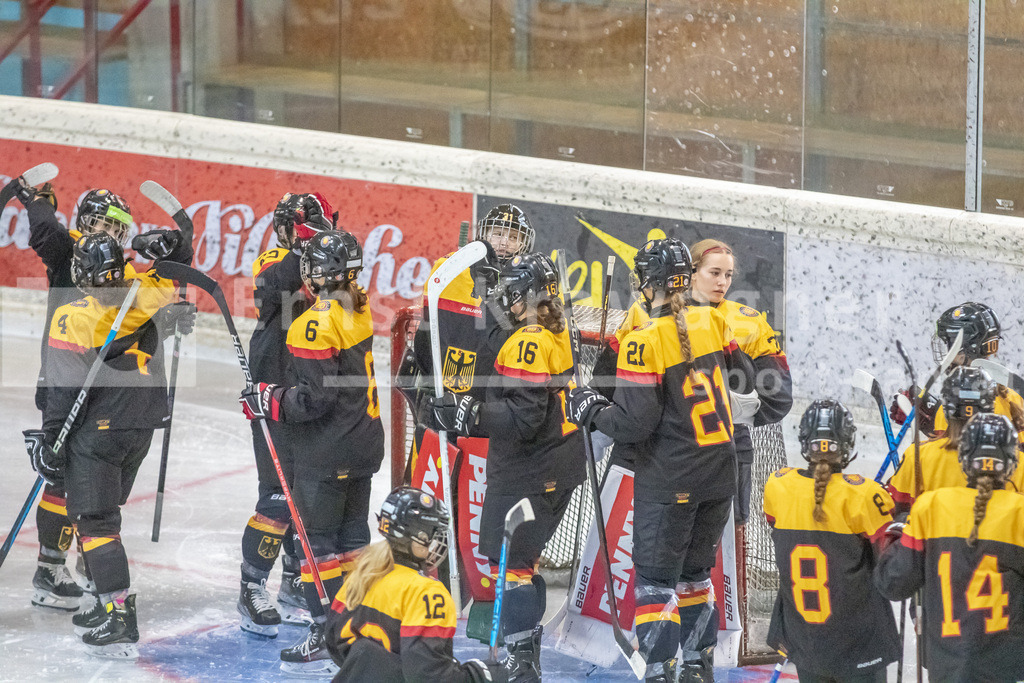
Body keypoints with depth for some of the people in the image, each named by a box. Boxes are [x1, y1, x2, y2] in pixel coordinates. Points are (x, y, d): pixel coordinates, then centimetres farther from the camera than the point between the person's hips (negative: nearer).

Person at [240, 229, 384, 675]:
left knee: (318, 540, -1)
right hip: (363, 445, 9)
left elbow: (315, 399, -23)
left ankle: (328, 637, 0)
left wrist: (269, 402, -12)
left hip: (326, 451, -9)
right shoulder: (360, 311, 5)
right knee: (352, 535, 17)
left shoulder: (317, 325, -22)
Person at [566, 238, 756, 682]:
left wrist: (591, 410, -1)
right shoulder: (713, 323, -1)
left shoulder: (644, 342, -17)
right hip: (719, 473, 6)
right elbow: (744, 382, 12)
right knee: (695, 570, 21)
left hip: (670, 478, -6)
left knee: (656, 578, 2)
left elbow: (635, 423, -18)